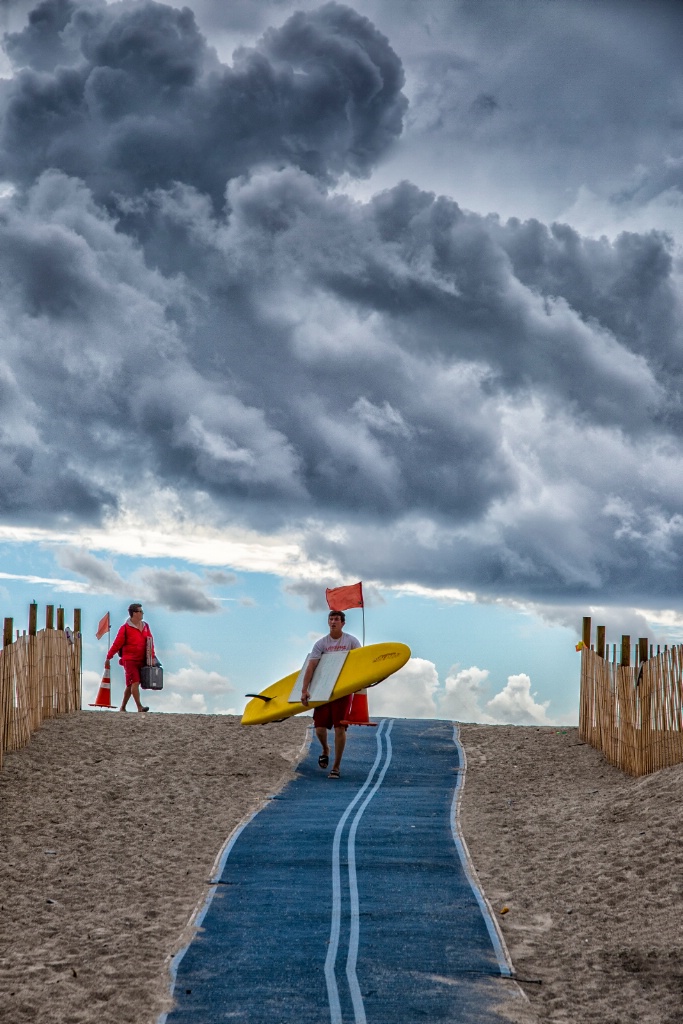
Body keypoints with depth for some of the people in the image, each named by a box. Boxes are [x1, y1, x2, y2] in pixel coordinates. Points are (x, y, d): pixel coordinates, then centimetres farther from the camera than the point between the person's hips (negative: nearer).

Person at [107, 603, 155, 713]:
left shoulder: (145, 626, 12)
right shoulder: (125, 628, -8)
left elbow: (150, 641, 15)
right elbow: (117, 643, -7)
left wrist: (152, 656, 8)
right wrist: (109, 656, -4)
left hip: (141, 660, 6)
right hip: (129, 660, -6)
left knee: (130, 685, 11)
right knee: (135, 682, -14)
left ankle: (122, 707, 19)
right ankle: (139, 707, -19)